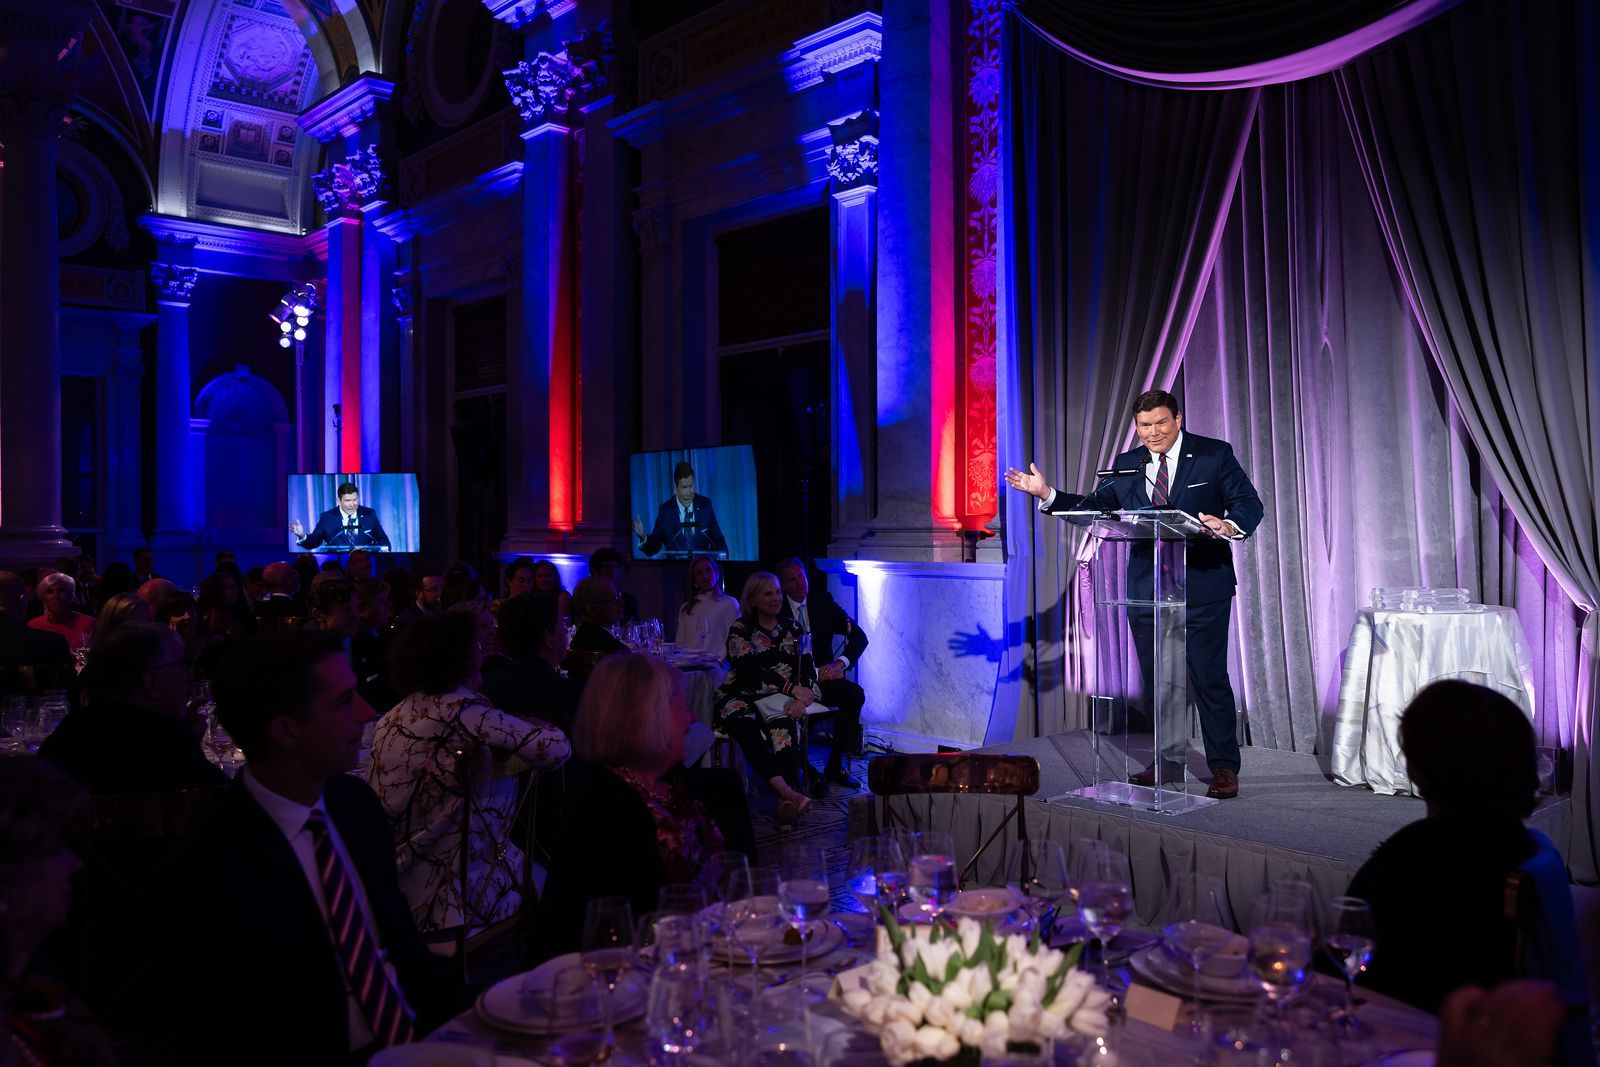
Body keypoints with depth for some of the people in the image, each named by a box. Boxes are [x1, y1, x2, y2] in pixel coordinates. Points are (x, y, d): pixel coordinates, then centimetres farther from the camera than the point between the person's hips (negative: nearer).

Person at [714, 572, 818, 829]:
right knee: (745, 726, -37)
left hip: (781, 700, 2)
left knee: (784, 726, -34)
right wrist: (792, 688, -17)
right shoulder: (740, 629, 4)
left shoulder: (792, 628, 16)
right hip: (743, 697, -2)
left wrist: (801, 698, -13)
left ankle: (786, 801, -43)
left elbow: (807, 668, 8)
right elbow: (750, 670, -9)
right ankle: (789, 793, -50)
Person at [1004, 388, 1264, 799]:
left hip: (1203, 585, -4)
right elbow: (1094, 506, 11)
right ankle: (1168, 760, 24)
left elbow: (1249, 504, -5)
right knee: (1156, 679, 11)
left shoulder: (1215, 455, -1)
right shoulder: (1126, 465, 10)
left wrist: (1230, 526, -27)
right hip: (1146, 588, 5)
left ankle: (1224, 768, 9)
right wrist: (1047, 494, -1)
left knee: (1209, 678, -3)